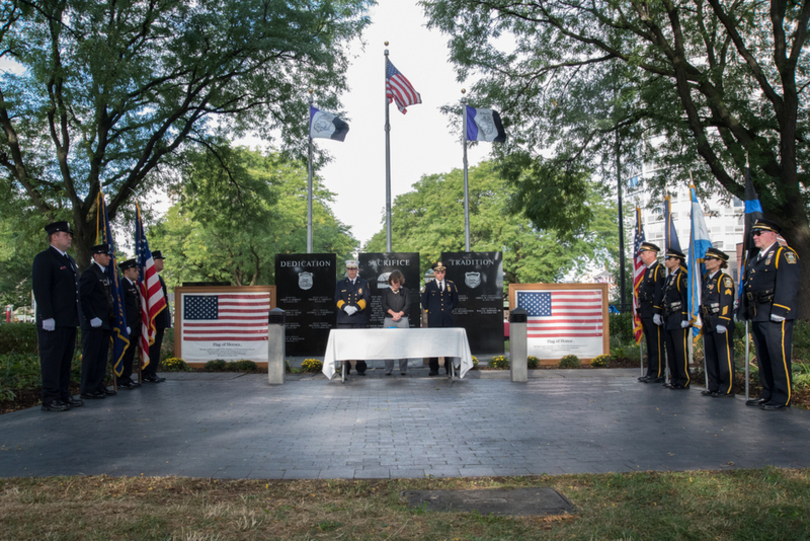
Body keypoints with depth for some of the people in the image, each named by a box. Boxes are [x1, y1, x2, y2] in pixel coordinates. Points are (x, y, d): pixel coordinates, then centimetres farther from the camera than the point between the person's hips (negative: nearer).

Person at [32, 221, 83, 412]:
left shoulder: (70, 260, 21)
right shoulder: (44, 258, -6)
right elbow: (40, 290, -14)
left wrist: (77, 317, 18)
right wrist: (47, 317, -20)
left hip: (69, 321, 9)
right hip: (53, 322, -9)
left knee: (65, 360, 12)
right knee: (51, 359, -5)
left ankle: (64, 395, 18)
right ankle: (50, 399, 0)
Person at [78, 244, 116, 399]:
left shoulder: (106, 274, 18)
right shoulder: (89, 273, -10)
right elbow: (83, 298, -16)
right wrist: (92, 318, -18)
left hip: (105, 323, 9)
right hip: (94, 323, -9)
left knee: (102, 357, 13)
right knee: (90, 356, -4)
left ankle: (98, 386, 20)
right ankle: (88, 389, 1)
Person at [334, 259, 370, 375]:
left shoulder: (364, 283, 13)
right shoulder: (340, 284, 17)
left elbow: (367, 299, 2)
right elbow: (337, 299, 6)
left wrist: (356, 307, -14)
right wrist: (345, 307, -14)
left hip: (360, 319, -1)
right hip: (344, 320, 1)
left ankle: (361, 368, 4)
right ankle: (345, 369, 6)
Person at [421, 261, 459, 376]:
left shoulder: (451, 285, 10)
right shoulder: (429, 286, 5)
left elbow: (455, 301, 18)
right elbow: (424, 302, 11)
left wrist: (449, 309, 11)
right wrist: (429, 310, 7)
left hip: (448, 319, 1)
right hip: (434, 320, -1)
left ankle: (449, 368, 8)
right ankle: (434, 369, 5)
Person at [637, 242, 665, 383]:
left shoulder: (659, 269, -10)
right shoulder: (648, 270, 19)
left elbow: (660, 292, -17)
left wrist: (657, 313, -21)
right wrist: (641, 311, 19)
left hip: (654, 313, -10)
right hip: (646, 313, 10)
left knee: (657, 344, -5)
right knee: (650, 344, 12)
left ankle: (658, 374, -1)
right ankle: (651, 372, 17)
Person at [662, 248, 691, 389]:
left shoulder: (682, 276, -10)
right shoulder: (669, 277, 18)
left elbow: (686, 298, -15)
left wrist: (685, 318, -19)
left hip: (679, 318, -9)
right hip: (669, 319, 9)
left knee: (680, 350, -6)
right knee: (671, 350, 11)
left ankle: (683, 381, 0)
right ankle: (674, 378, 18)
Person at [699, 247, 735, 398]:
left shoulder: (725, 279, -7)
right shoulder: (706, 278, 17)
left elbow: (726, 303, -15)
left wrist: (722, 323, -21)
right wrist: (703, 319, 17)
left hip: (721, 323, -8)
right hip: (708, 323, 9)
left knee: (724, 356, -4)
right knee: (710, 356, 10)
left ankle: (727, 389, 0)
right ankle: (714, 387, 18)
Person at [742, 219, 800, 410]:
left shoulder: (784, 254, -5)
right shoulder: (755, 260, 22)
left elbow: (788, 285, -15)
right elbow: (748, 285, 24)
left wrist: (779, 311, -21)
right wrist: (747, 309, 18)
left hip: (775, 317, -9)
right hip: (758, 316, 9)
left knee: (779, 357, -6)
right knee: (763, 358, 12)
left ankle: (782, 398, 0)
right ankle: (768, 394, 20)